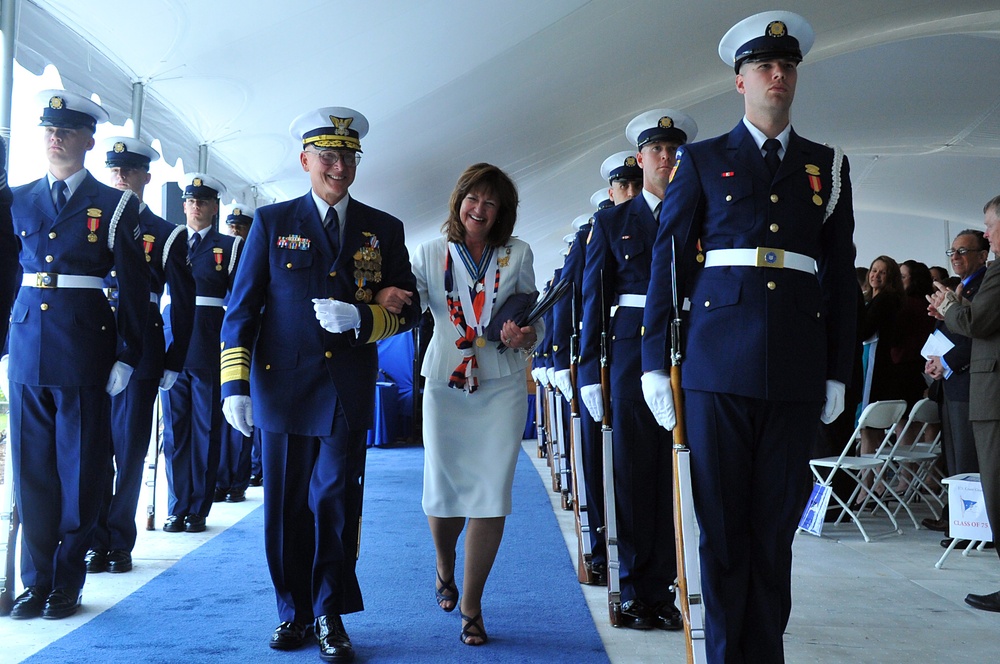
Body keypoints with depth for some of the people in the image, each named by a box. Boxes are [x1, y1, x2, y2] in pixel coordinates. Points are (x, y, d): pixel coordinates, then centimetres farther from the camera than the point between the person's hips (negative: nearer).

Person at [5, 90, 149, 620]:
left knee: (80, 467, 4)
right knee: (31, 467, 7)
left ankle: (68, 580, 17)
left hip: (84, 351, -3)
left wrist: (126, 356, -4)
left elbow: (134, 290, 0)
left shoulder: (115, 206, 1)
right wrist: (7, 344, 8)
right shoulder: (18, 202, 11)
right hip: (27, 348, 3)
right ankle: (36, 580, 19)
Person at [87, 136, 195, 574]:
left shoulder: (166, 235, 5)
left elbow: (183, 304, 5)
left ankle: (120, 543, 13)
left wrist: (173, 362, 1)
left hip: (141, 352, -2)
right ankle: (96, 542, 13)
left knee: (130, 448, 3)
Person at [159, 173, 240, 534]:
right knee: (174, 428, 4)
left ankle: (198, 510, 11)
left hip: (210, 348, -2)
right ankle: (177, 508, 12)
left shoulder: (231, 247, 6)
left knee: (206, 429, 2)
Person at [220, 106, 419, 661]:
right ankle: (294, 611, 23)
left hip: (349, 392, 0)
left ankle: (331, 616, 16)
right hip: (282, 387, 0)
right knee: (285, 507, 7)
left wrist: (361, 317, -12)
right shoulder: (272, 222, 7)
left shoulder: (384, 230, 10)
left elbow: (408, 309, 9)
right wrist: (235, 383, -4)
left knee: (336, 504, 1)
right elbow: (241, 307, 4)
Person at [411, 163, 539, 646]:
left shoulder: (518, 254, 6)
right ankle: (444, 567, 38)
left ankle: (471, 604, 12)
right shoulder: (430, 254, 5)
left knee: (492, 493, -4)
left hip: (502, 386, 0)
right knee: (443, 490, 4)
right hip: (445, 385, 0)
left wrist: (526, 336, -10)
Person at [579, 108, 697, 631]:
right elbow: (593, 298, 7)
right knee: (633, 469, 1)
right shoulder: (612, 221, 11)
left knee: (672, 472, 1)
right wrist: (590, 371, 0)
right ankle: (635, 588, 12)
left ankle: (660, 588, 11)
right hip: (632, 352, 0)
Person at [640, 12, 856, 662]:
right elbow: (667, 262, 5)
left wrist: (839, 373, 8)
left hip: (797, 370, 2)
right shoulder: (703, 160, 9)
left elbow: (841, 275, 13)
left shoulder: (828, 165, 15)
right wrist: (655, 363, -1)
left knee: (776, 523, 6)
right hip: (718, 363, -1)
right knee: (722, 522, 3)